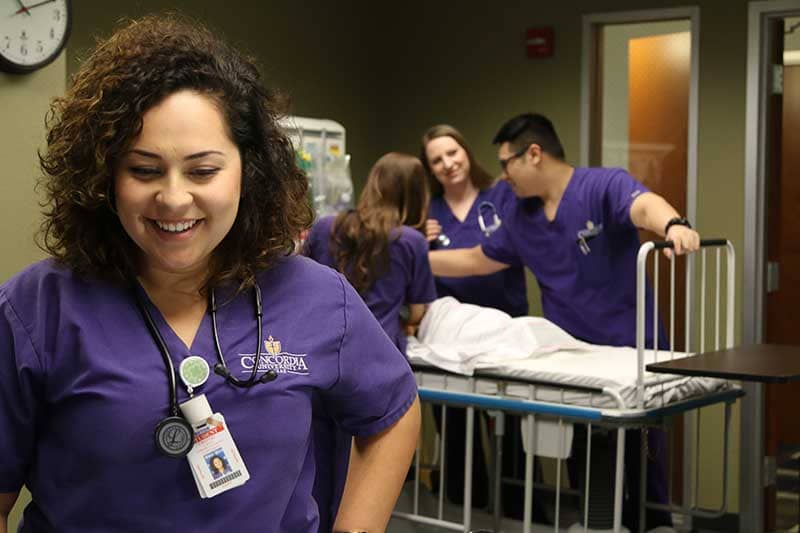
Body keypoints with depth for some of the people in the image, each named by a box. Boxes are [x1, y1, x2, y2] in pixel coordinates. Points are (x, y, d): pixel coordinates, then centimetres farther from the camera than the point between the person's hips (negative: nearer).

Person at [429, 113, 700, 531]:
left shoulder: (604, 186, -12)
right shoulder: (522, 219, 9)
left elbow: (645, 206, -33)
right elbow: (475, 261, 22)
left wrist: (673, 226, -56)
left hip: (630, 352, -6)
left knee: (641, 468, 2)